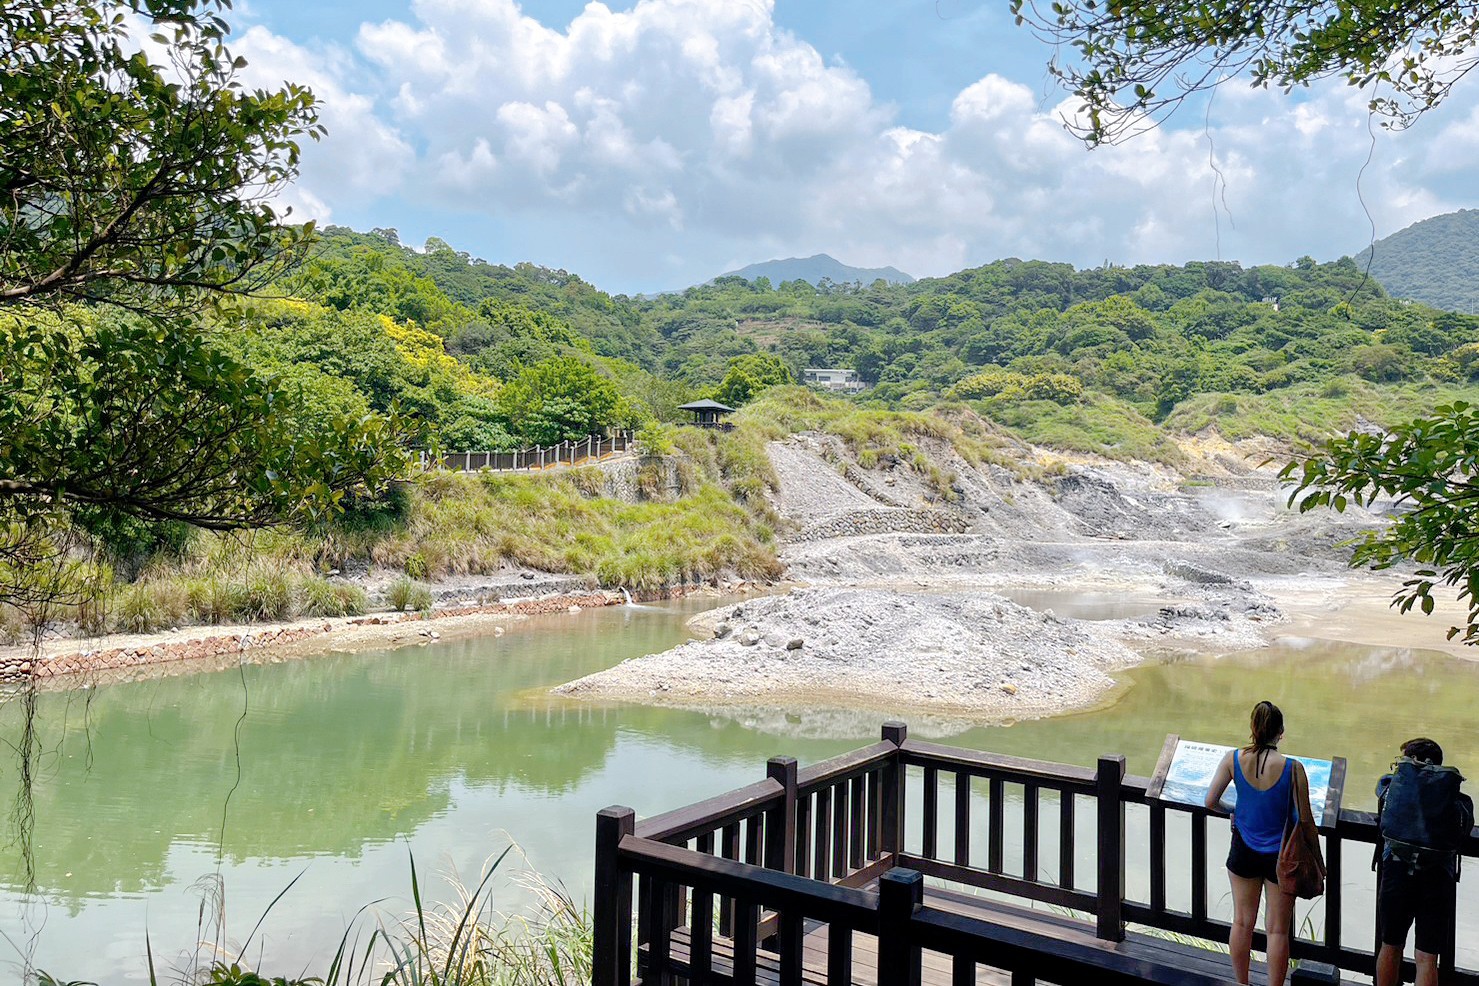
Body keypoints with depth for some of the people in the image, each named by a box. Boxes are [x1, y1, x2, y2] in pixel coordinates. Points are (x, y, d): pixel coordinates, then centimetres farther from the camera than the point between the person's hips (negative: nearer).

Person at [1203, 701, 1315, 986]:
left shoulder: (1234, 759, -13)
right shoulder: (1292, 768, -19)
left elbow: (1210, 802, -9)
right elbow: (1305, 820, -12)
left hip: (1244, 851, 2)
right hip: (1280, 856, -2)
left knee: (1242, 922, 17)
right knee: (1278, 930, 11)